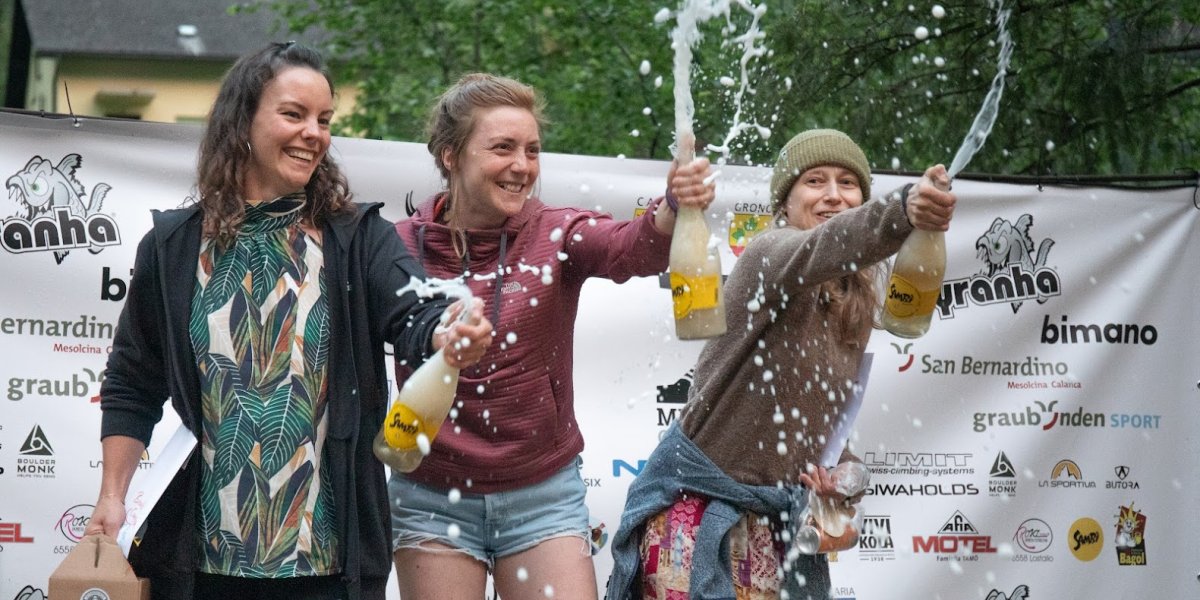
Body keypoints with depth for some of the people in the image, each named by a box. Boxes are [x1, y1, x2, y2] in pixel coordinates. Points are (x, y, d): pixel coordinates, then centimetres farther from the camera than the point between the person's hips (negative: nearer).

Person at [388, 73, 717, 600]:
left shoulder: (557, 236, -4)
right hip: (433, 500, 0)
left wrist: (675, 207, -44)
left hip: (544, 494, 1)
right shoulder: (402, 248, -5)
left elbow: (633, 249, -23)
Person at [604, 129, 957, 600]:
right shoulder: (769, 253, -15)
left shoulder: (854, 306, 8)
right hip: (699, 501, -7)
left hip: (777, 511, 7)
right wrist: (903, 212, -59)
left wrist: (841, 488, -3)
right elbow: (819, 249, -40)